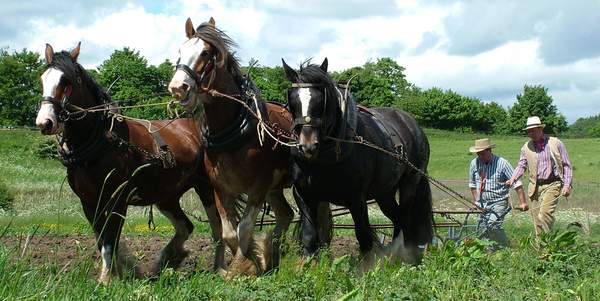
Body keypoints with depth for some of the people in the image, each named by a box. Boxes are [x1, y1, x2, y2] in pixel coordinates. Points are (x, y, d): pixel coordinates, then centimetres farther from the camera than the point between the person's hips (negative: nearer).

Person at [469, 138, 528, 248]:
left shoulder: (502, 163, -10)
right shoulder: (474, 163, 3)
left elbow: (516, 183, -9)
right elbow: (472, 184, 19)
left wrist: (523, 202, -12)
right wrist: (477, 201, 14)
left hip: (499, 202, -5)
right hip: (482, 205, 5)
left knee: (493, 225, -26)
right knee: (481, 233, 1)